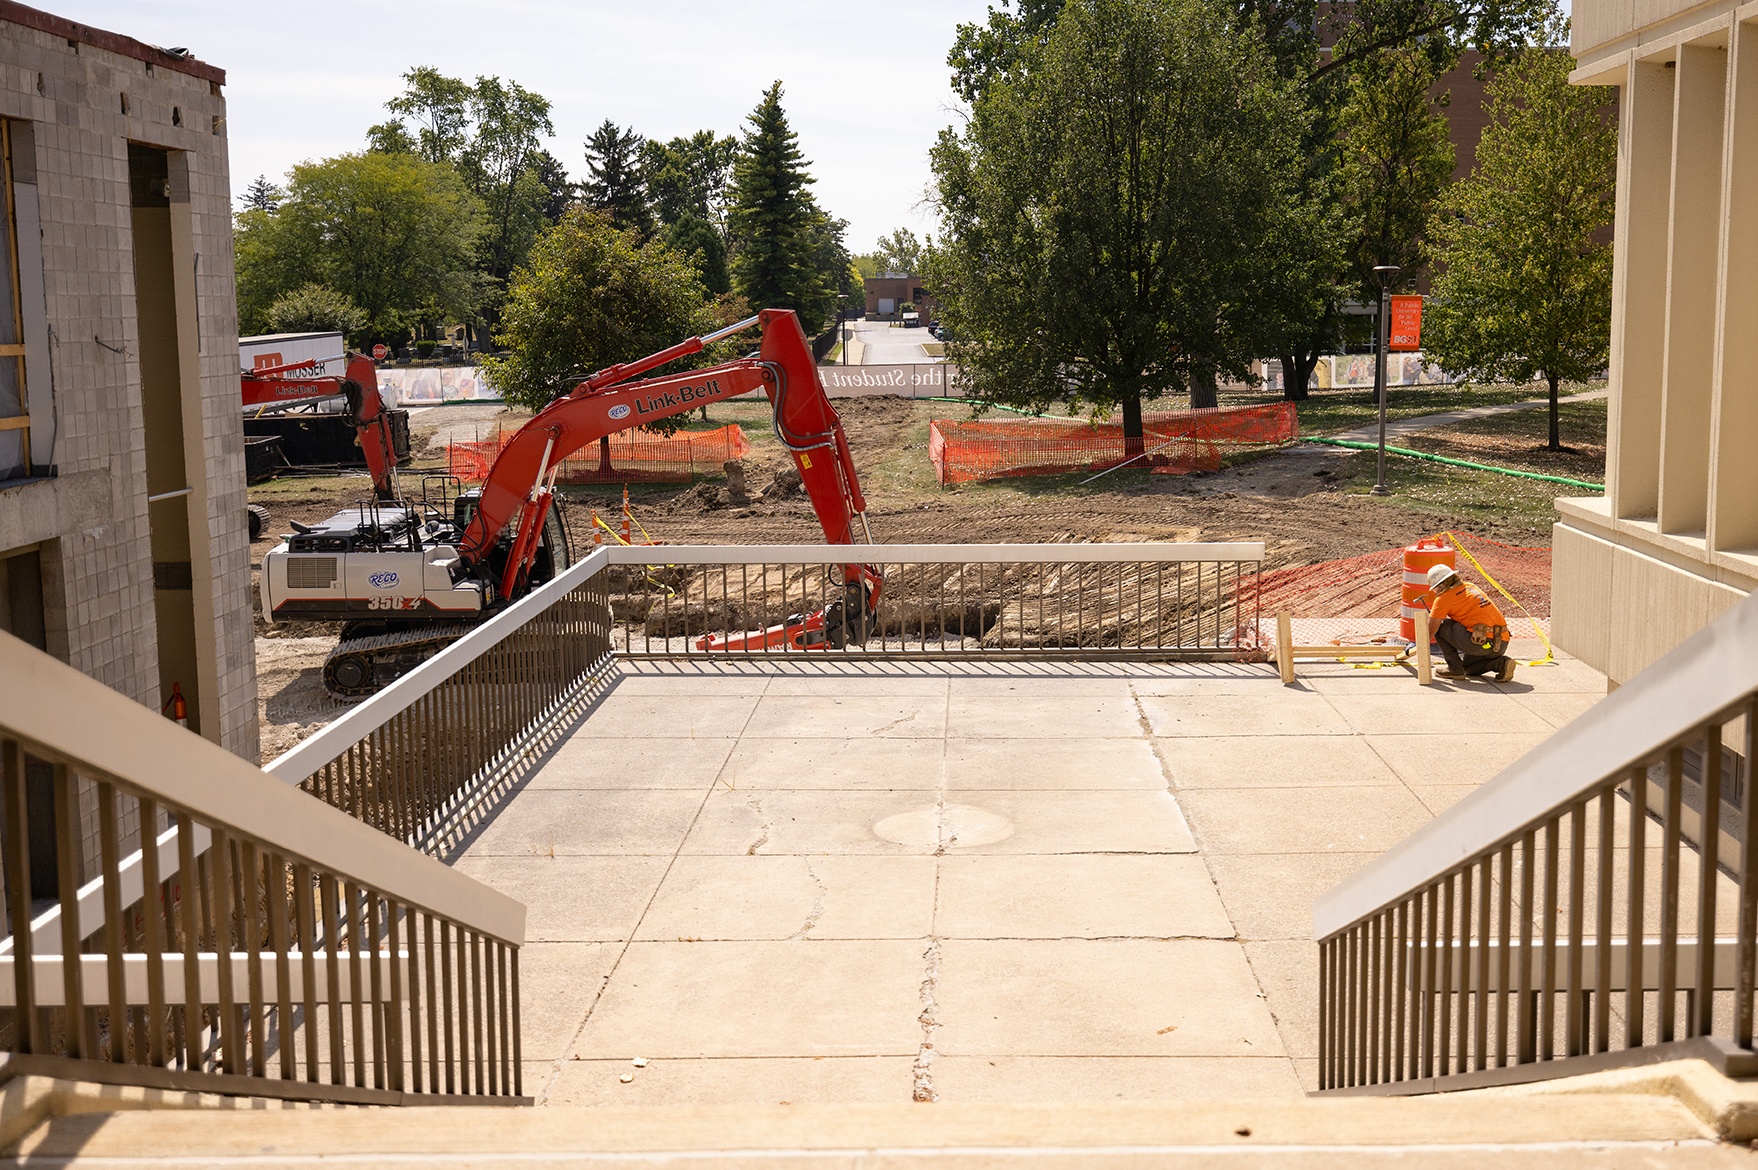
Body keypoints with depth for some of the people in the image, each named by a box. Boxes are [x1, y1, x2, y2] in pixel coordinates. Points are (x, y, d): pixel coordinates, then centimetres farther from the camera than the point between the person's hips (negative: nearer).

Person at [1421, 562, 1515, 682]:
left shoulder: (1443, 598, -3)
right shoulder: (1470, 586, 19)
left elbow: (1431, 629, -4)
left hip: (1482, 642, -8)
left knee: (1440, 626, 6)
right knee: (1468, 666, 31)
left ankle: (1454, 669, 5)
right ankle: (1501, 663, 7)